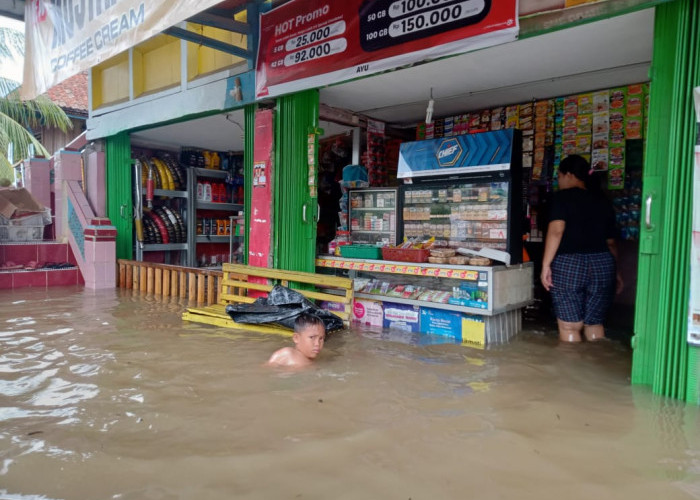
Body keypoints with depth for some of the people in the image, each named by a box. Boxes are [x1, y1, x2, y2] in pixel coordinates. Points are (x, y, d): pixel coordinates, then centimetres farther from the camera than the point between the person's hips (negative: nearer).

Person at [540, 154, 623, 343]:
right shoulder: (603, 201, 14)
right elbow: (611, 241, 16)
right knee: (594, 324, 16)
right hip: (602, 264, 5)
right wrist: (616, 271, 24)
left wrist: (546, 264, -14)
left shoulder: (562, 197, -1)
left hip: (568, 264, -5)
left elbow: (556, 231, -14)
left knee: (569, 326, 2)